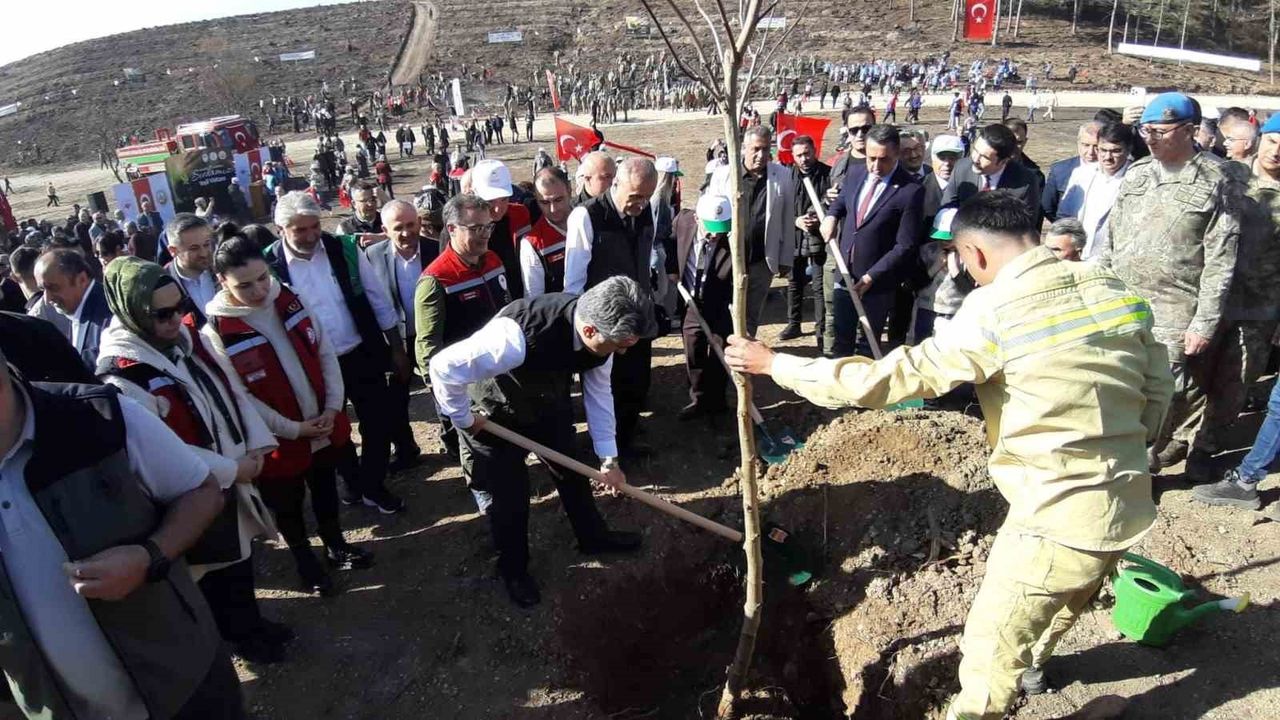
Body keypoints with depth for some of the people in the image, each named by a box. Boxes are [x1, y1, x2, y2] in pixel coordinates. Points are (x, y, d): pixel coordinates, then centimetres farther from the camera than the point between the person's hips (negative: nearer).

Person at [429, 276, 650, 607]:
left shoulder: (600, 328, -24)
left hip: (549, 403, 6)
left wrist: (608, 458, -5)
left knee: (571, 468, 19)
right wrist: (465, 420, -21)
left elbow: (598, 393, -9)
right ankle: (513, 570, 31)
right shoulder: (518, 338, -46)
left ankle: (593, 536, 45)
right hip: (496, 413, -6)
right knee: (509, 492, 4)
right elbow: (444, 368, -37)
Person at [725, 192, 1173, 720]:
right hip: (1127, 507, 8)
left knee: (989, 656, 10)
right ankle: (1032, 664, 63)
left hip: (1057, 517, -8)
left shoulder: (994, 310, -19)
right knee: (1061, 605, 35)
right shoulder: (1117, 292, 1)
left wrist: (773, 364, -12)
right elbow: (1158, 394, 8)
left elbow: (890, 378, -20)